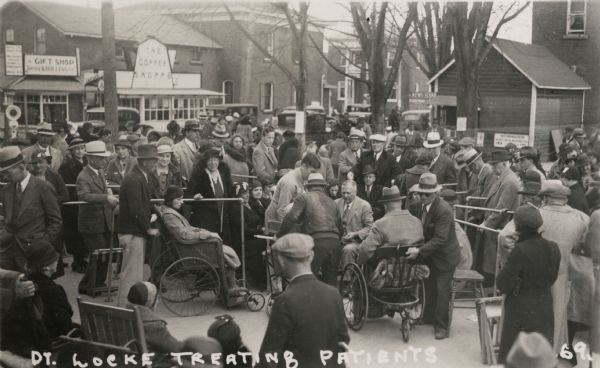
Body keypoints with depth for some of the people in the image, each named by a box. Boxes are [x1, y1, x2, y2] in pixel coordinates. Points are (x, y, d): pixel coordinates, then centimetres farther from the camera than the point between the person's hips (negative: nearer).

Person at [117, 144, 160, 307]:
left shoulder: (142, 178, 14)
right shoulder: (133, 180, -17)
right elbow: (136, 209, -21)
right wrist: (148, 228, -15)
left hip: (137, 231, 10)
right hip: (133, 232, -10)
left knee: (135, 273, 17)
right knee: (132, 274, -7)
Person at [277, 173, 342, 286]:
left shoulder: (304, 197, 7)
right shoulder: (332, 202, 24)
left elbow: (291, 218, -5)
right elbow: (340, 227, 26)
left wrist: (280, 235, 5)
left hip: (316, 242, -5)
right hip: (335, 242, 5)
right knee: (331, 282, 14)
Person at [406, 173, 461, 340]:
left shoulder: (444, 210, -28)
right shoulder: (423, 206, -3)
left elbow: (440, 239, -31)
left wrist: (419, 251, -36)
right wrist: (417, 249, -3)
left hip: (445, 256, -8)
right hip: (430, 254, 8)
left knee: (441, 291, -2)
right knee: (429, 287, 20)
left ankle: (441, 326, 10)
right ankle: (429, 316, 38)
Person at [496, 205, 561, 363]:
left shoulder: (520, 251, -22)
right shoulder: (553, 248, -4)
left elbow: (503, 285, -18)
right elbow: (552, 278, 9)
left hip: (521, 309, -5)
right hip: (544, 309, 5)